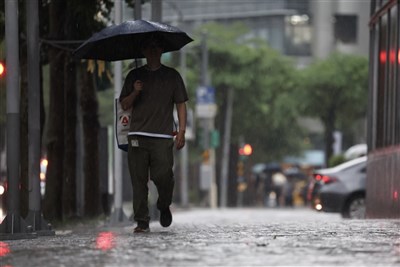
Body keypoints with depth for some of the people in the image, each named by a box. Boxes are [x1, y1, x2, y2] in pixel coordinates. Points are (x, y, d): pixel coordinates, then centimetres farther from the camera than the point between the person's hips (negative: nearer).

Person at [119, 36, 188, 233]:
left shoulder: (172, 76, 11)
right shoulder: (134, 76, 14)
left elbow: (181, 104, 9)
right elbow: (124, 105, 14)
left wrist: (181, 131, -1)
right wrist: (135, 93, -7)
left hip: (163, 136, -2)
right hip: (137, 135, 2)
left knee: (162, 176, -11)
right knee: (139, 180, -4)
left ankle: (164, 207, 19)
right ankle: (142, 222, -1)